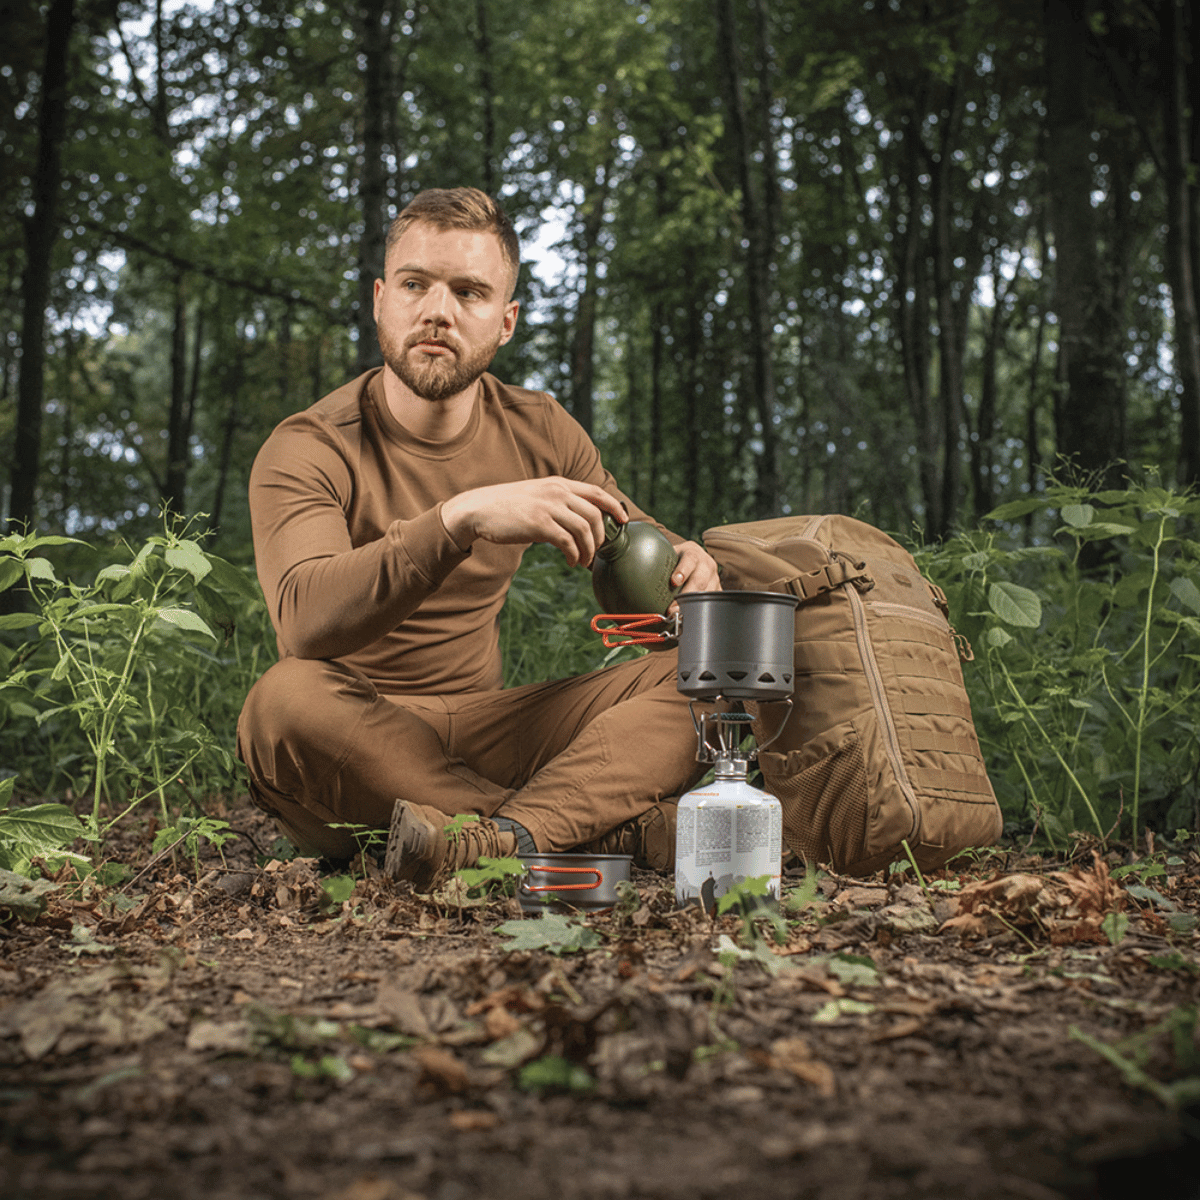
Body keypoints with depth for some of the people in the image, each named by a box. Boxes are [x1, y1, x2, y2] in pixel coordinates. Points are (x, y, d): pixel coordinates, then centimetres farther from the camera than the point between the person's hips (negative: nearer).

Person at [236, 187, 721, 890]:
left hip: (483, 725, 4)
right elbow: (305, 621, -31)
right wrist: (462, 519, -43)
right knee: (286, 699, -37)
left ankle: (506, 838, -39)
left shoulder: (538, 432, 3)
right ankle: (610, 827, -32)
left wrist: (686, 566, -13)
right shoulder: (307, 450, -12)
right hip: (350, 747, -3)